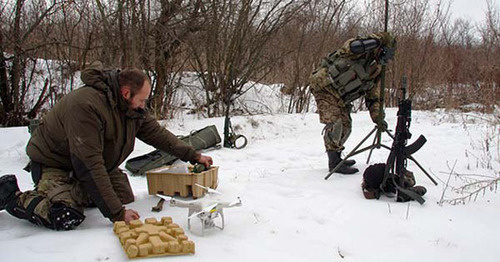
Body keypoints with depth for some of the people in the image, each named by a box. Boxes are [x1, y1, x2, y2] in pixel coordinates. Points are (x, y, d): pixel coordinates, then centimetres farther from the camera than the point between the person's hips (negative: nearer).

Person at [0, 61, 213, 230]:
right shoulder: (85, 104, -35)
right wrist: (117, 213, -36)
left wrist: (193, 156, 5)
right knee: (66, 218, -30)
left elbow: (156, 133, 7)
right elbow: (89, 165, -36)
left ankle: (75, 192, 20)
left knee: (125, 198, 3)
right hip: (54, 162, -9)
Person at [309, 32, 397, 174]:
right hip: (324, 85, -9)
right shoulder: (364, 52, -9)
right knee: (334, 123, -16)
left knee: (345, 126, 11)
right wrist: (379, 39, -30)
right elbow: (353, 46, -34)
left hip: (339, 98, 9)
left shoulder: (376, 71, 12)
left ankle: (337, 158, 28)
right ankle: (334, 163, -10)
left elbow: (373, 97, 11)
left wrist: (378, 118, 0)